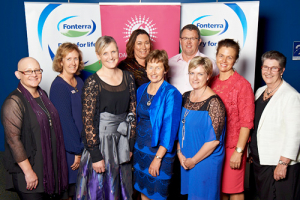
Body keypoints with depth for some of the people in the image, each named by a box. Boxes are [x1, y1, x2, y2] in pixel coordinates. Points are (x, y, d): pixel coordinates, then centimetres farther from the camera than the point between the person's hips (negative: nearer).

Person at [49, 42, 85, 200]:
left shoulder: (79, 82, 6)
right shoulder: (58, 86, -15)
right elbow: (65, 121, -16)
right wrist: (77, 151, -13)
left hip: (83, 142, 7)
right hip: (69, 147, -7)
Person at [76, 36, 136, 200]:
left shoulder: (128, 78, 4)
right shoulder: (92, 83, -11)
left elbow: (132, 113, 7)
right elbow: (88, 121, -12)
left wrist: (130, 145, 5)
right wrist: (96, 155, -14)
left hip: (122, 141, 5)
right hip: (100, 141, -4)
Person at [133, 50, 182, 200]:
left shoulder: (171, 93, -15)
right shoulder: (141, 90, 5)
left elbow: (170, 128, -17)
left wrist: (158, 157, -18)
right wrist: (132, 148, 12)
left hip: (160, 152, -6)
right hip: (140, 149, 6)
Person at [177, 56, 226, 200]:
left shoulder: (214, 102, -16)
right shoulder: (185, 97, 3)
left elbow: (214, 140, -18)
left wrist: (194, 160, -12)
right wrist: (180, 153, -1)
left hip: (206, 161, -6)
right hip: (185, 161, 6)